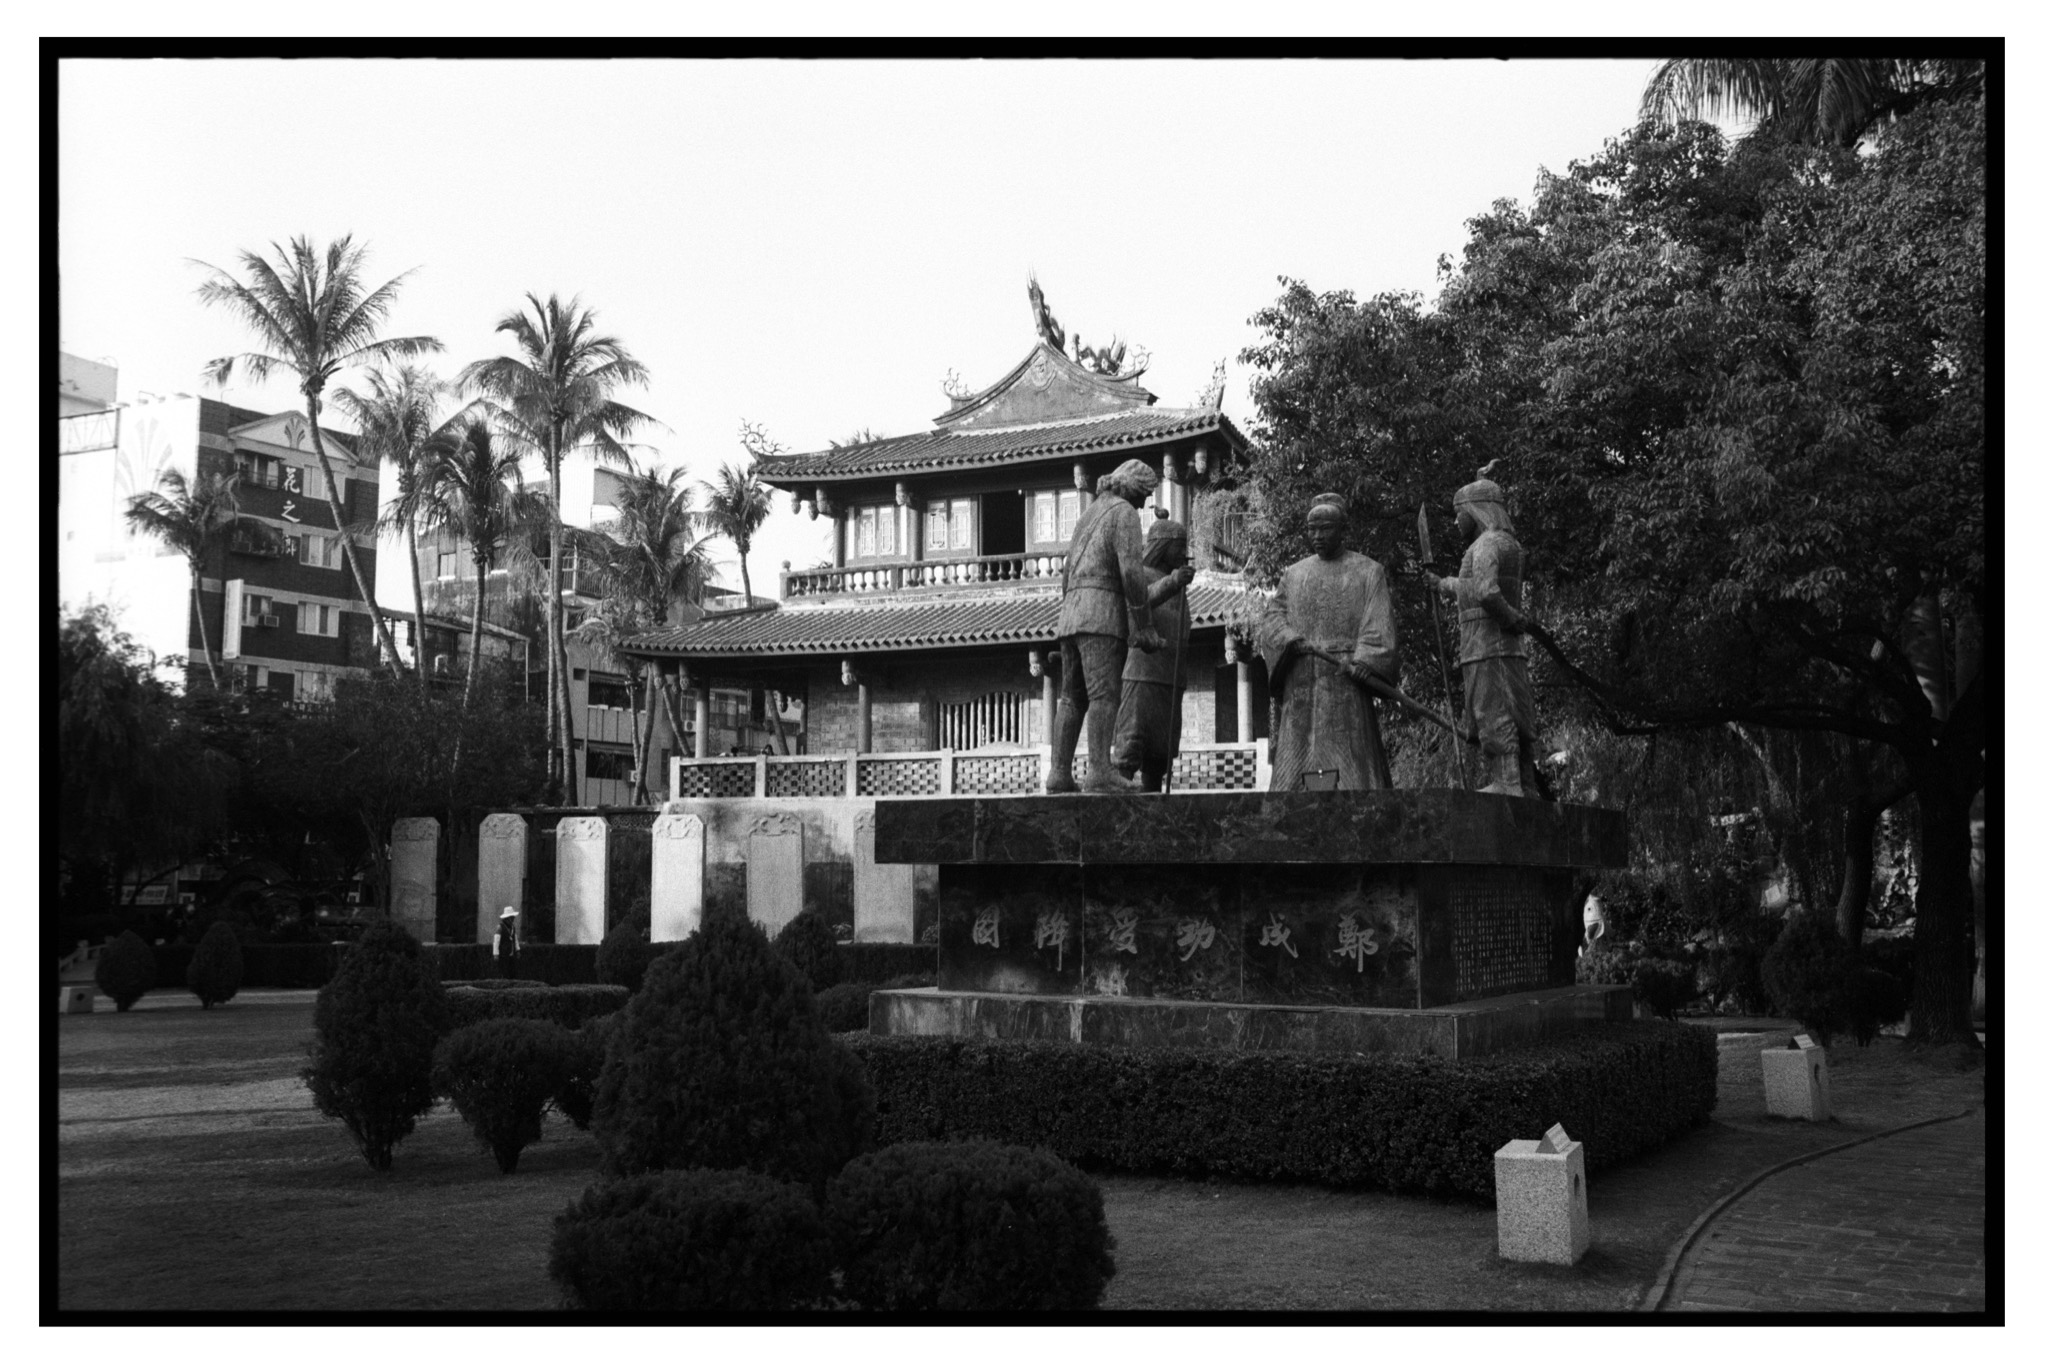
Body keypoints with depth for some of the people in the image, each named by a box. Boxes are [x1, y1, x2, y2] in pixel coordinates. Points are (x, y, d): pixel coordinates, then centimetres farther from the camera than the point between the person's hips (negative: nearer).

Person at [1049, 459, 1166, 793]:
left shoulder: (1088, 515, 26)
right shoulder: (1123, 512, -1)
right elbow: (1131, 570, -13)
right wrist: (1142, 625, -12)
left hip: (1070, 614, 8)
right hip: (1103, 614, -8)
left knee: (1072, 699, 4)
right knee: (1104, 694, -14)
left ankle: (1059, 773, -2)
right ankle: (1101, 771, -22)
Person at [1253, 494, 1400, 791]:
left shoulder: (1368, 572, 7)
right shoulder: (1294, 574, 18)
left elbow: (1379, 625, -3)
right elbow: (1270, 617, 9)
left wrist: (1365, 661, -21)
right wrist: (1294, 641, -12)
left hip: (1346, 678, -3)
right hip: (1300, 683, 3)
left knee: (1349, 758, -9)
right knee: (1296, 754, -4)